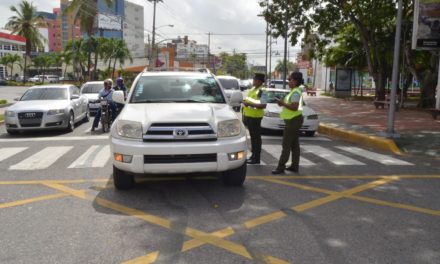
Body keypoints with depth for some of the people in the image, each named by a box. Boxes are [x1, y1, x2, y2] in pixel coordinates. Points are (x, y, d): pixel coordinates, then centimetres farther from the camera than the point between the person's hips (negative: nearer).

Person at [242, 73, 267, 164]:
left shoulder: (261, 91, -14)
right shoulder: (252, 89, 15)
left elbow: (263, 105, -22)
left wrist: (250, 104, -24)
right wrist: (245, 102, 10)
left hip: (255, 117, -9)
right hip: (249, 115, 10)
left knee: (256, 137, -4)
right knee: (252, 136, 15)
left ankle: (256, 158, 1)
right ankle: (253, 156, 23)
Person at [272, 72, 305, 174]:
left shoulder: (296, 92, -18)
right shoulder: (295, 91, 14)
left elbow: (294, 107, -27)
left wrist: (283, 103, -19)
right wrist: (283, 102, 7)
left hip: (294, 120, -11)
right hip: (294, 120, 11)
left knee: (286, 144, -8)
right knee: (294, 144, 12)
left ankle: (281, 166, -4)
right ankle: (295, 166, 18)